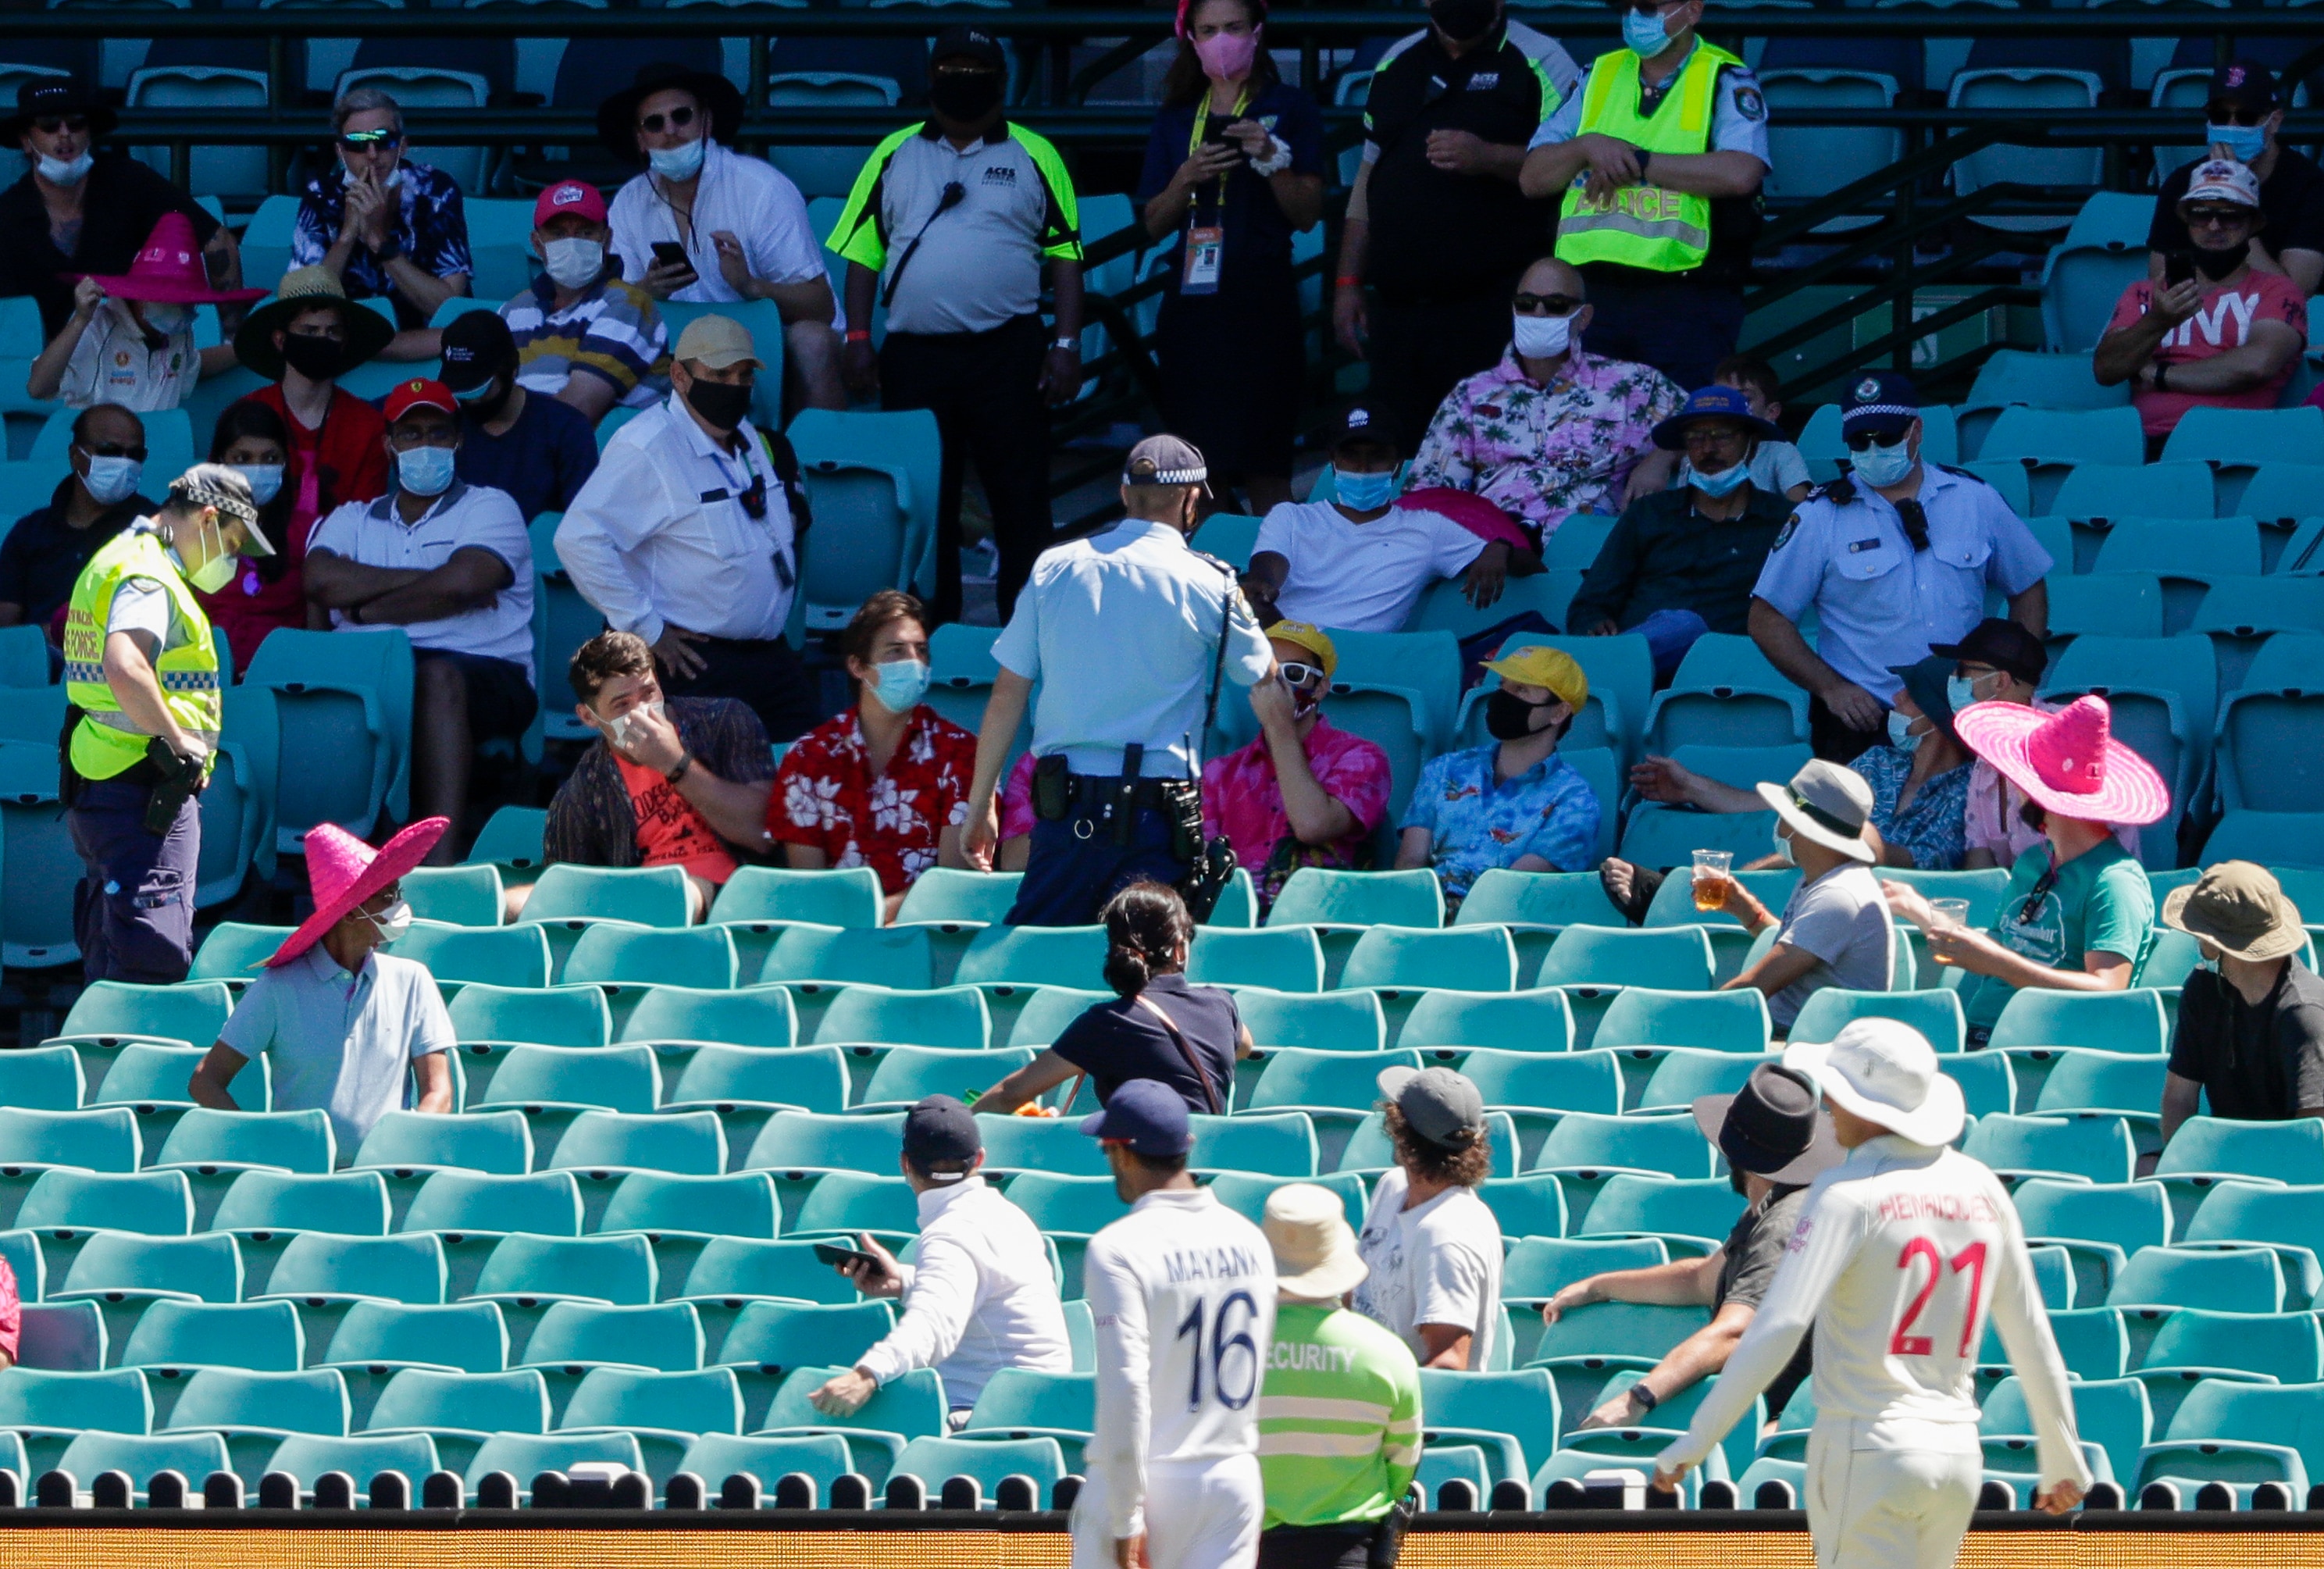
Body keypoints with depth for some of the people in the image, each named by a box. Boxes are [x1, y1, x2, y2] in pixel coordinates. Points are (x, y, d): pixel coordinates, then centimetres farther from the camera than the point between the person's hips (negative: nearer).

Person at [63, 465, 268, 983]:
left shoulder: (117, 559, 19)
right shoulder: (148, 579, -14)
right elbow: (125, 671, -31)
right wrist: (178, 743, -21)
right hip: (144, 793, -11)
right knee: (155, 960, -15)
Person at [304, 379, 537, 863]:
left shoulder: (489, 508, 15)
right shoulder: (353, 520, 24)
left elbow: (460, 583, -6)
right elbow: (321, 581, 1)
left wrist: (366, 609, 2)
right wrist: (426, 579, -2)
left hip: (483, 671, -2)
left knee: (438, 677, -39)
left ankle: (440, 861, -51)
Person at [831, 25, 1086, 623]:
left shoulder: (1034, 157, 6)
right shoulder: (895, 155, 10)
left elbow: (1065, 255, 4)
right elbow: (862, 253, 9)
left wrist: (1067, 344, -4)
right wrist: (857, 339, 0)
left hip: (1008, 350, -2)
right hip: (915, 353, 2)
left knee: (1020, 497, -2)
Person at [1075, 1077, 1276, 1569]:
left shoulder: (1119, 1250, -14)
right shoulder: (1250, 1239, 7)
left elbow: (1125, 1389, -19)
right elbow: (1271, 1372, 10)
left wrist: (1126, 1518, -16)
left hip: (1151, 1476, -5)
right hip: (1237, 1481, 5)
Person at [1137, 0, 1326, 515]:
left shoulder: (1289, 109, 4)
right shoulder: (1176, 120, 14)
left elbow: (1307, 215, 0)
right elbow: (1154, 225, 12)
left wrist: (1272, 159, -16)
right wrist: (1186, 179, -6)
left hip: (1262, 302, -4)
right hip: (1192, 302, 4)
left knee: (1266, 472, -8)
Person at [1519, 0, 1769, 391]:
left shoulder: (1725, 81, 0)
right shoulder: (1598, 76, 16)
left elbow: (1739, 173, -18)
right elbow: (1532, 178, 14)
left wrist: (1635, 162, -13)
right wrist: (1587, 147, -7)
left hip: (1686, 303, -5)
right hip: (1593, 296, 5)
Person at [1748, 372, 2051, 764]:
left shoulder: (1975, 499, 9)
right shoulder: (1820, 516, 3)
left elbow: (2029, 589, 19)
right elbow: (1767, 621, 3)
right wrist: (1831, 688, -7)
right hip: (1863, 717, -2)